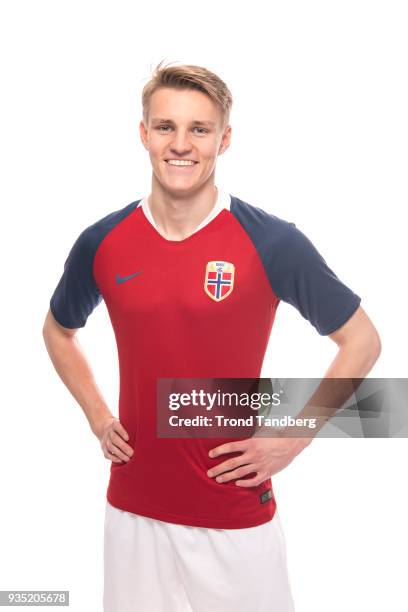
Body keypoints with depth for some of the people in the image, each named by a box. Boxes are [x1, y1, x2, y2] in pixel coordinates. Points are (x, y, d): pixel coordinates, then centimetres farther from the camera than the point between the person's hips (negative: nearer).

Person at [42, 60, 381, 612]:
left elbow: (362, 341, -3)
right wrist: (96, 416, 5)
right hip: (133, 508, 3)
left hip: (238, 513, -2)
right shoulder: (101, 243, -3)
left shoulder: (273, 242, -12)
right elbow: (58, 329, 16)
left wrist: (291, 439, -8)